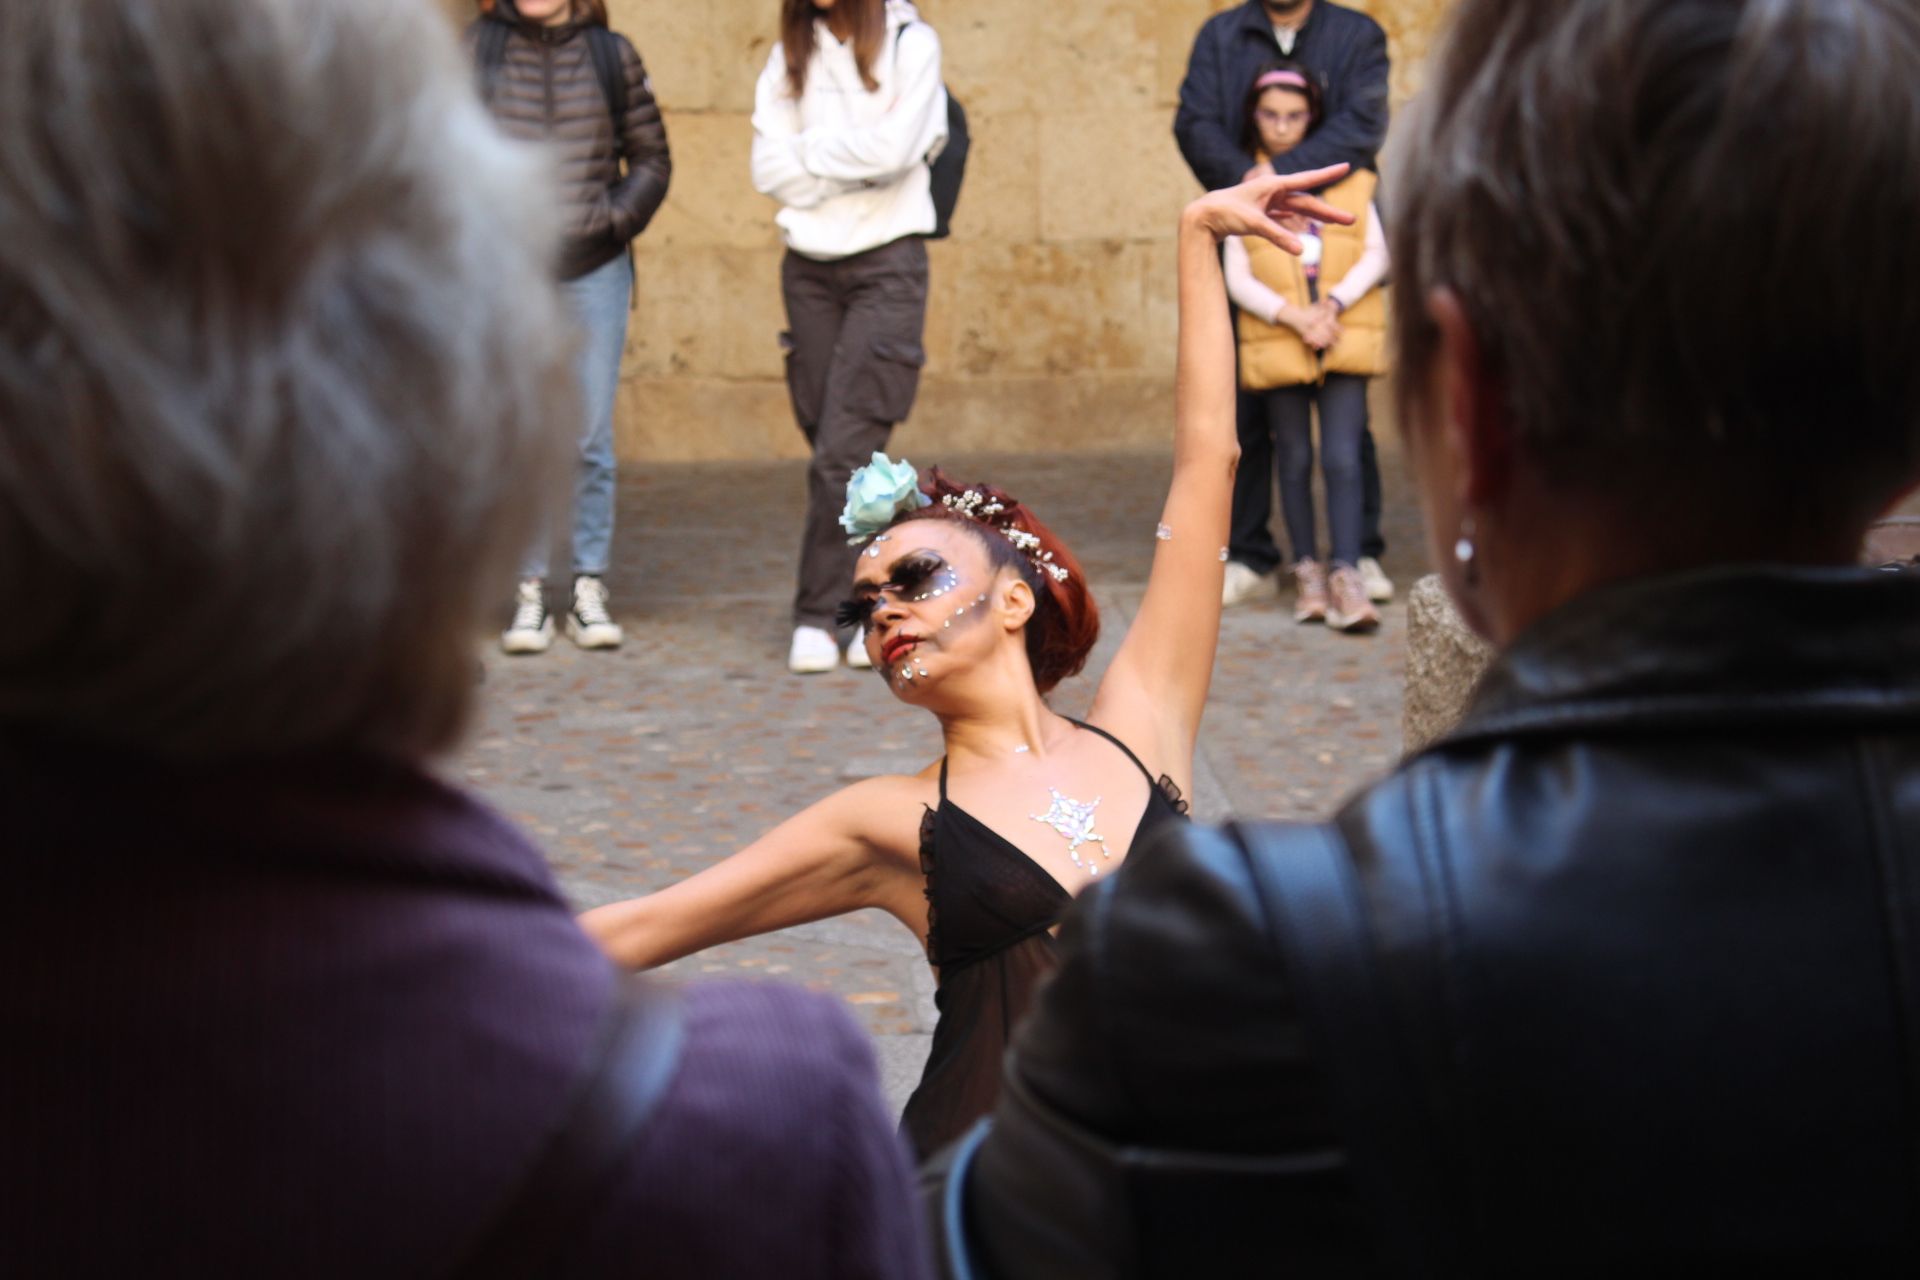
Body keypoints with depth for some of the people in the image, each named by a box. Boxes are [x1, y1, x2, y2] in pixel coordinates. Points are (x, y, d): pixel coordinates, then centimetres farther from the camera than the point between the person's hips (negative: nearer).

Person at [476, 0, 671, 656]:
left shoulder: (613, 54, 6)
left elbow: (652, 159, 12)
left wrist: (615, 222, -1)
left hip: (595, 270, 1)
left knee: (592, 437, 2)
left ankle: (589, 589, 11)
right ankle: (528, 591, 6)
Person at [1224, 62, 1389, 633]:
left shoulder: (1348, 179, 9)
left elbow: (1376, 255, 4)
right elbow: (1236, 279, 0)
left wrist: (1332, 303, -12)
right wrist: (1293, 316, -14)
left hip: (1344, 337, 0)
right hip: (1275, 343, 0)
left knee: (1342, 457, -10)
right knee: (1295, 459, 6)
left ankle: (1346, 575, -10)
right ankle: (1307, 569, 16)